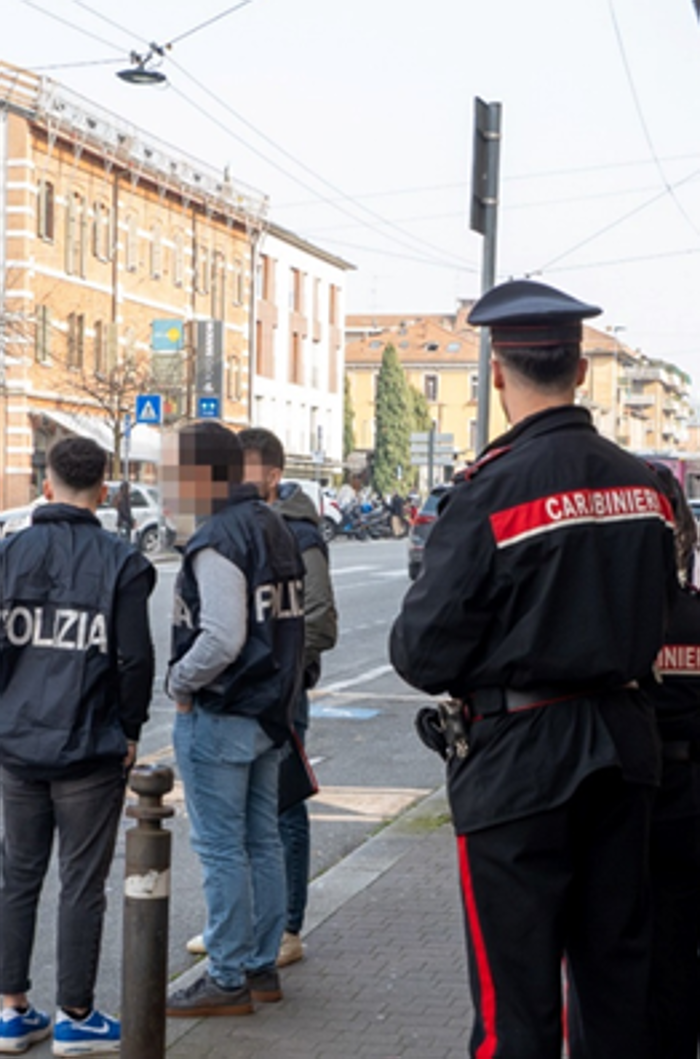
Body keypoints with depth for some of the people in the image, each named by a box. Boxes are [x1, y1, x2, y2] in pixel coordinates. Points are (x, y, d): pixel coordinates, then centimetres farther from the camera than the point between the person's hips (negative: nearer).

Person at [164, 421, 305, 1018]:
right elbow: (292, 624, 16)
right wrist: (282, 692, 16)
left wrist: (181, 683, -11)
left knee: (221, 849, -2)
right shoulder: (275, 529, 12)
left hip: (220, 717, -10)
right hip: (270, 711, 10)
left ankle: (228, 980, 4)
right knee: (261, 842, 14)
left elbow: (221, 638, -25)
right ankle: (261, 967, 22)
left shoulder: (219, 539, -18)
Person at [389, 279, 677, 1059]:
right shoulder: (643, 484, 1)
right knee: (616, 964, 18)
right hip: (624, 745, 6)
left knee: (516, 991, 3)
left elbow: (423, 654, -16)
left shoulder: (491, 490, -17)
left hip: (518, 760, -6)